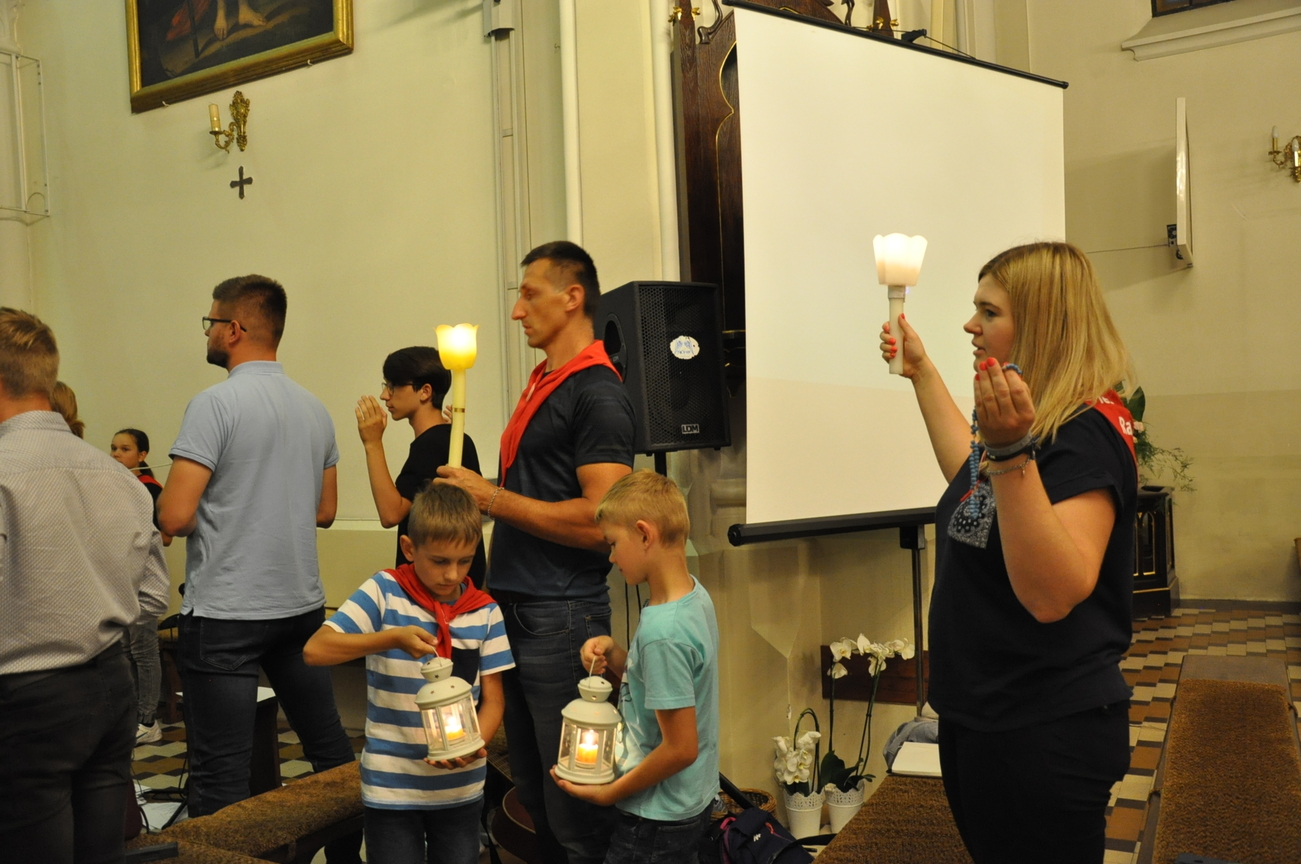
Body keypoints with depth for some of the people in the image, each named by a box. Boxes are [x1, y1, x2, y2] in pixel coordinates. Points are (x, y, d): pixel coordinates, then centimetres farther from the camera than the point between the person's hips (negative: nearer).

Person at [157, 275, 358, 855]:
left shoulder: (215, 404, -12)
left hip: (226, 613, -7)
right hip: (301, 605, 7)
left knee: (219, 771, 0)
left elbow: (174, 516, -16)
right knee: (327, 743, 17)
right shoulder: (314, 409, 8)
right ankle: (346, 850, 29)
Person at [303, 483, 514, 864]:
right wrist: (393, 637, -25)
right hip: (391, 788, -2)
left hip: (461, 787, 2)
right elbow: (314, 650, -16)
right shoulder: (384, 593, -9)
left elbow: (493, 698, 1)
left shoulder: (485, 612, -3)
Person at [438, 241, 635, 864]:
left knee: (573, 796, 2)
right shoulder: (542, 383, 14)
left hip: (561, 617, -9)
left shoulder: (597, 395, -14)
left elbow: (600, 521, -23)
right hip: (516, 612, 9)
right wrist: (470, 485, 7)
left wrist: (494, 498, -17)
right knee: (531, 787, 19)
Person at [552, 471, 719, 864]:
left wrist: (609, 793, -14)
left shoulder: (662, 632, -29)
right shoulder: (695, 595, -2)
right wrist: (612, 654, -5)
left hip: (658, 818, -9)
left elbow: (681, 749, -26)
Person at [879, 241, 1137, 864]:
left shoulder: (1085, 432, -21)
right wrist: (921, 371, 26)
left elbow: (1051, 595, -32)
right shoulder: (1034, 419, 7)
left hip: (1046, 736, -9)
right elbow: (972, 481, 27)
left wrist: (1012, 450, -40)